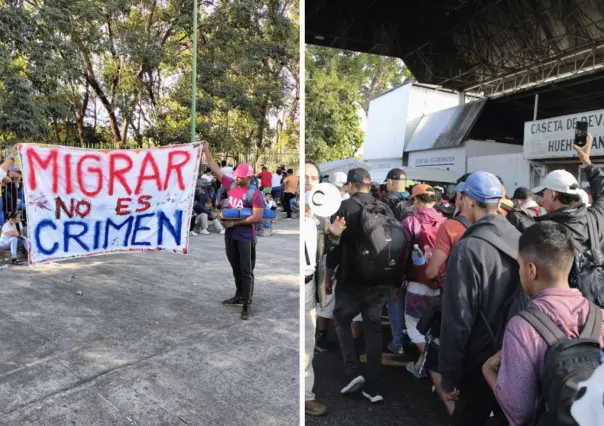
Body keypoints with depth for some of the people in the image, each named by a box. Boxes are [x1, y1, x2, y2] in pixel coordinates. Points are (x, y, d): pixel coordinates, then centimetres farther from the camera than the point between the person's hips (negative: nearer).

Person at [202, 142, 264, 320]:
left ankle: (247, 305, 8)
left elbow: (258, 218, -20)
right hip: (230, 234, 7)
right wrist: (206, 150, 10)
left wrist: (235, 222, -17)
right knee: (236, 268, 18)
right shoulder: (231, 185, 3)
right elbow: (214, 168, 10)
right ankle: (239, 296, 33)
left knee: (246, 271, 0)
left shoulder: (254, 194, -14)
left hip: (245, 237, -6)